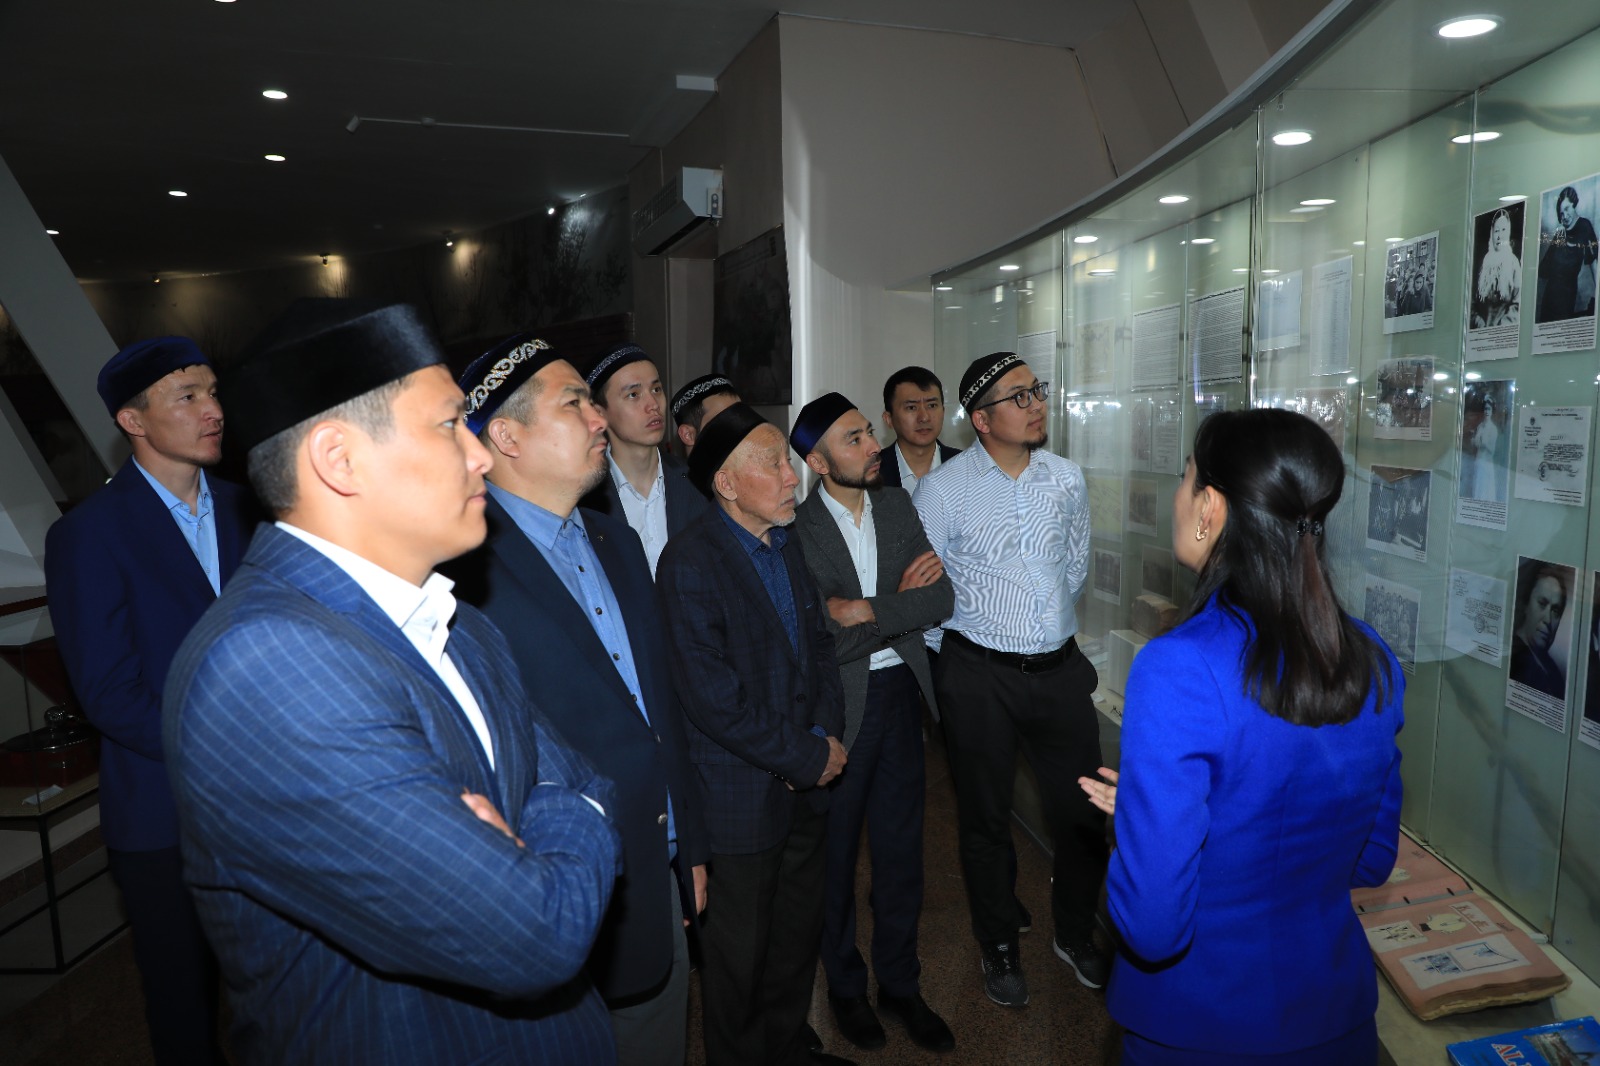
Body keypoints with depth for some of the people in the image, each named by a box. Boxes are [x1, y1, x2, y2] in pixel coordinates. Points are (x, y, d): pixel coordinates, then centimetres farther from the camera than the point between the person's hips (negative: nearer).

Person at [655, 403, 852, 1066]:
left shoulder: (789, 545, 6)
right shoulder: (690, 562, -19)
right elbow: (713, 699, -23)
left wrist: (826, 736, -2)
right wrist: (806, 759, -15)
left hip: (804, 788, 7)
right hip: (741, 799, -7)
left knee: (799, 936, 22)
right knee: (740, 955, 12)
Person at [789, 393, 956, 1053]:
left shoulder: (898, 507, 2)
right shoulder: (795, 530, -16)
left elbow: (941, 600, -5)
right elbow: (820, 642, -22)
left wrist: (869, 610, -18)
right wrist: (902, 601, -14)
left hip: (900, 694, 5)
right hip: (836, 705, -4)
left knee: (900, 846, 17)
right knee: (835, 850, 14)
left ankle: (899, 983, 38)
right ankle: (845, 985, 38)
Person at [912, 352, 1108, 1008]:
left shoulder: (1067, 479, 4)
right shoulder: (943, 490, -9)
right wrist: (972, 636, 5)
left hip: (1060, 666, 4)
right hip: (980, 675, -3)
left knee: (1082, 811, 12)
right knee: (985, 818, 12)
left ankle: (1075, 935, 38)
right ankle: (999, 947, 35)